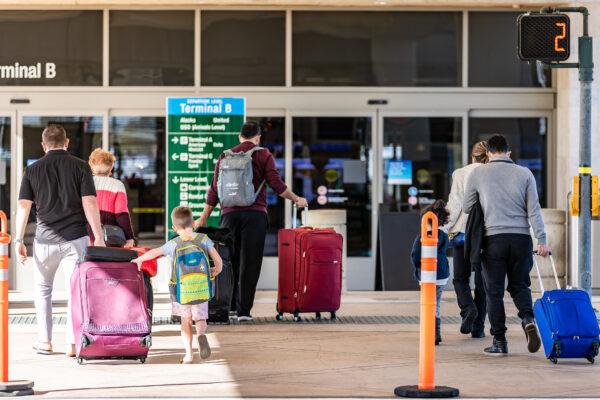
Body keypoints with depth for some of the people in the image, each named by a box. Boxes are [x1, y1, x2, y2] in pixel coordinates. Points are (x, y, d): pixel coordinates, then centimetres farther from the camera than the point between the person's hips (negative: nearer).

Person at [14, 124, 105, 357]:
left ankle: (45, 341, 15)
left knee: (42, 289, 17)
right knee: (75, 290, 4)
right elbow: (89, 203, -6)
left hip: (45, 239, 1)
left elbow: (23, 206, 0)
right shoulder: (80, 167, 0)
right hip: (75, 237, -1)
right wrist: (98, 236, -5)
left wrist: (19, 240, 3)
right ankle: (72, 343, -1)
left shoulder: (33, 170, 4)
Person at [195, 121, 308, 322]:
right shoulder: (264, 155, 4)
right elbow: (277, 185, -4)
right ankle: (243, 311, -4)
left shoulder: (226, 156, 14)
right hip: (255, 214, -3)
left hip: (229, 213, 3)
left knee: (229, 261, 11)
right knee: (249, 263, -2)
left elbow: (214, 189, 12)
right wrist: (297, 200, 11)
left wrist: (204, 218, 19)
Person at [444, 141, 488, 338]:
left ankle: (468, 308, -16)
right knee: (482, 281, 8)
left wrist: (444, 229, -1)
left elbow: (455, 204, -5)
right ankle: (478, 327, 7)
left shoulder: (460, 174, 0)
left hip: (462, 232, 0)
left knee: (460, 278, 11)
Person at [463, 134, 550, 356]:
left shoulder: (478, 173, 4)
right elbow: (534, 210, 1)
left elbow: (466, 208, 11)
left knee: (494, 291, 6)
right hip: (521, 238, 2)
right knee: (519, 285, 17)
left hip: (494, 238, -2)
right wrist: (541, 240, -1)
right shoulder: (524, 173, 6)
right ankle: (528, 319, -10)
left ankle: (499, 341, 5)